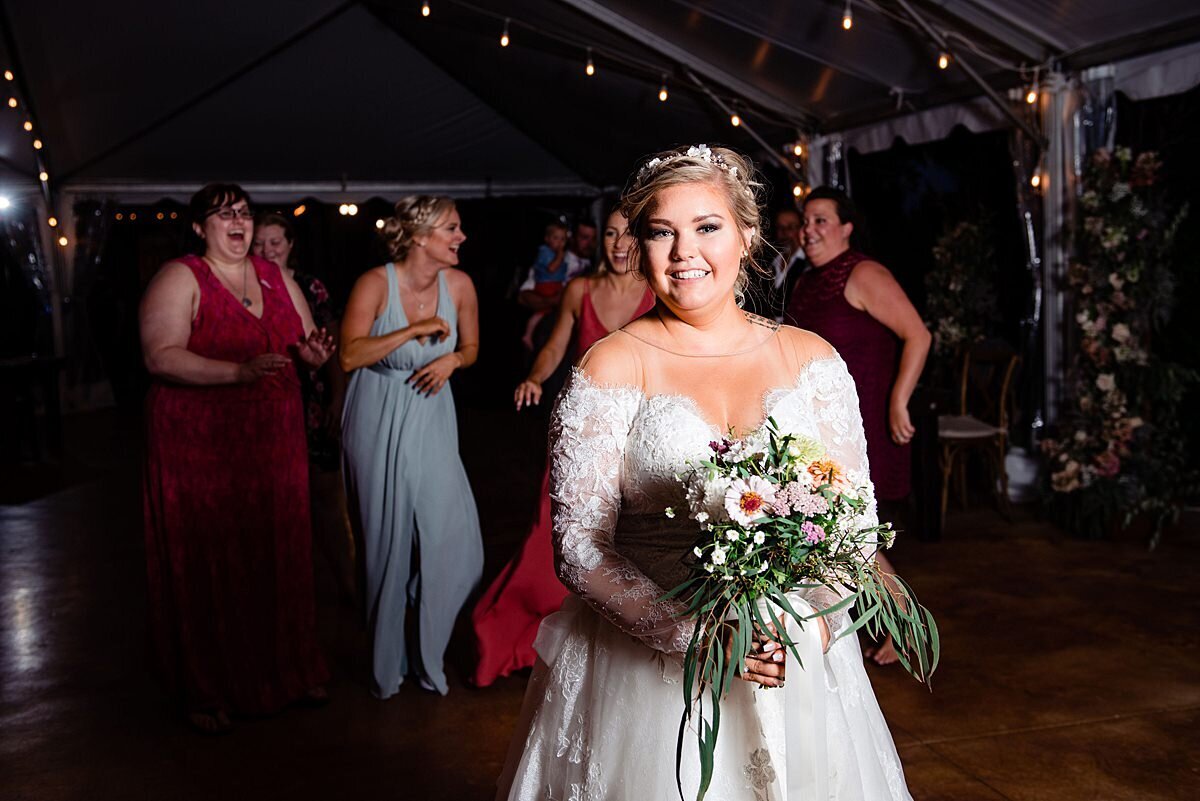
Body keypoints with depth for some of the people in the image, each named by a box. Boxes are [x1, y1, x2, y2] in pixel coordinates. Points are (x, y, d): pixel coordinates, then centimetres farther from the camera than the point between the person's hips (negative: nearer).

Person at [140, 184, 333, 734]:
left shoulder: (276, 277, 12)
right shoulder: (180, 279, -6)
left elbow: (307, 348, 15)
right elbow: (160, 356, -19)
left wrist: (313, 354, -10)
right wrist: (239, 371, -30)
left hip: (274, 444, 5)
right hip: (201, 446, -5)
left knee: (278, 556, 10)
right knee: (209, 562, 2)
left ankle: (287, 668, 26)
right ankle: (208, 691, 16)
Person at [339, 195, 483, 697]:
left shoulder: (459, 284, -3)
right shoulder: (376, 284, -14)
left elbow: (471, 347, 12)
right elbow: (349, 355, -20)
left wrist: (451, 360, -10)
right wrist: (413, 331, -23)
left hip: (431, 418, 3)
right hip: (379, 423, -3)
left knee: (451, 535, -3)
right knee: (386, 540, 5)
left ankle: (428, 656, 20)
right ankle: (387, 667, 24)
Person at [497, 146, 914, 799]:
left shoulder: (810, 358, 2)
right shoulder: (612, 367, -6)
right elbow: (579, 543, -10)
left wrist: (815, 620, -13)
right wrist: (691, 634, -20)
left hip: (801, 660, 3)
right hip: (646, 666, -2)